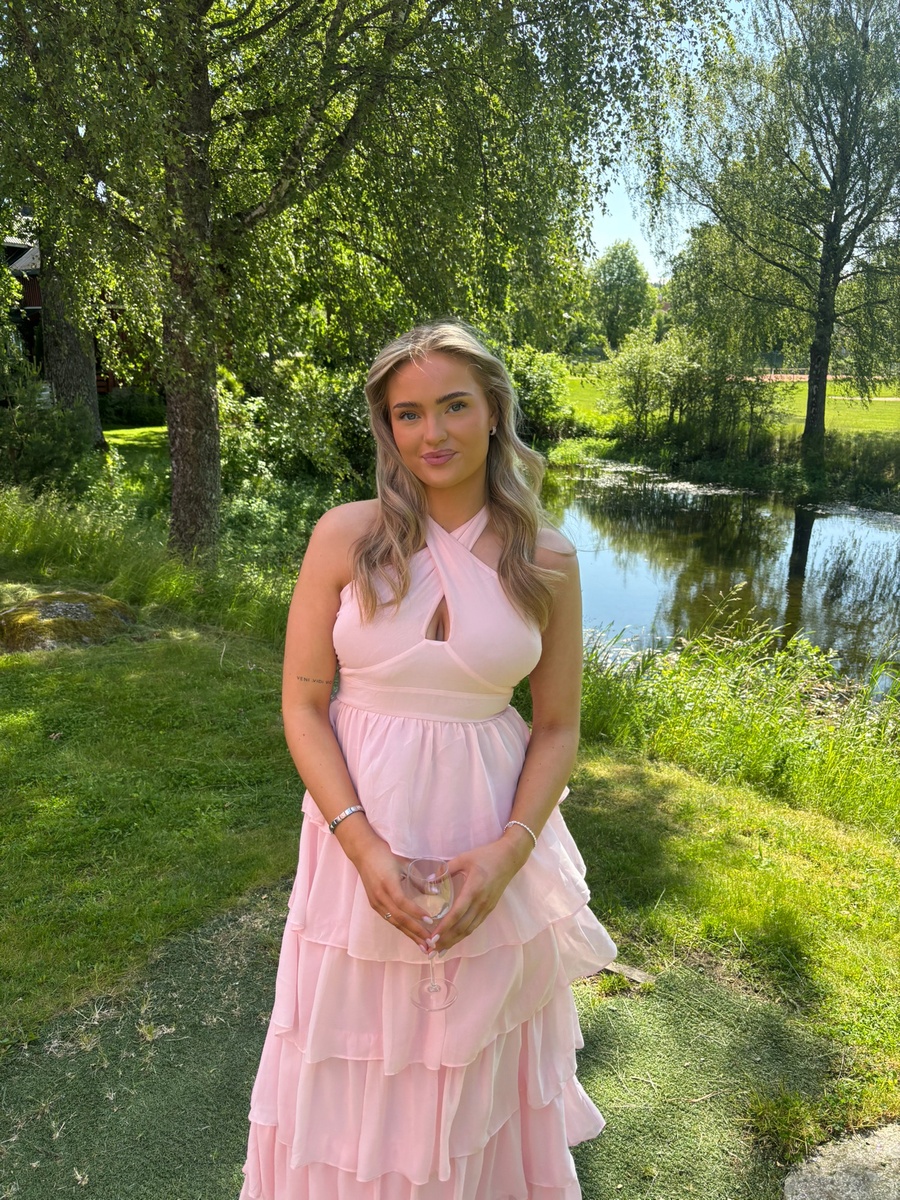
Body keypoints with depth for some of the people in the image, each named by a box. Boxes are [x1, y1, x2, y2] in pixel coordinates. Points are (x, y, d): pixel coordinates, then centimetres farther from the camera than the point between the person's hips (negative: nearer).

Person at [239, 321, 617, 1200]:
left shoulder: (545, 561, -5)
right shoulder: (346, 536, -9)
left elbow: (557, 727, 0)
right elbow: (302, 706, -6)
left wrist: (509, 851, -13)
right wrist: (362, 844, -16)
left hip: (489, 842, 1)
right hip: (361, 829, 0)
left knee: (479, 1066, 21)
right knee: (359, 1066, 19)